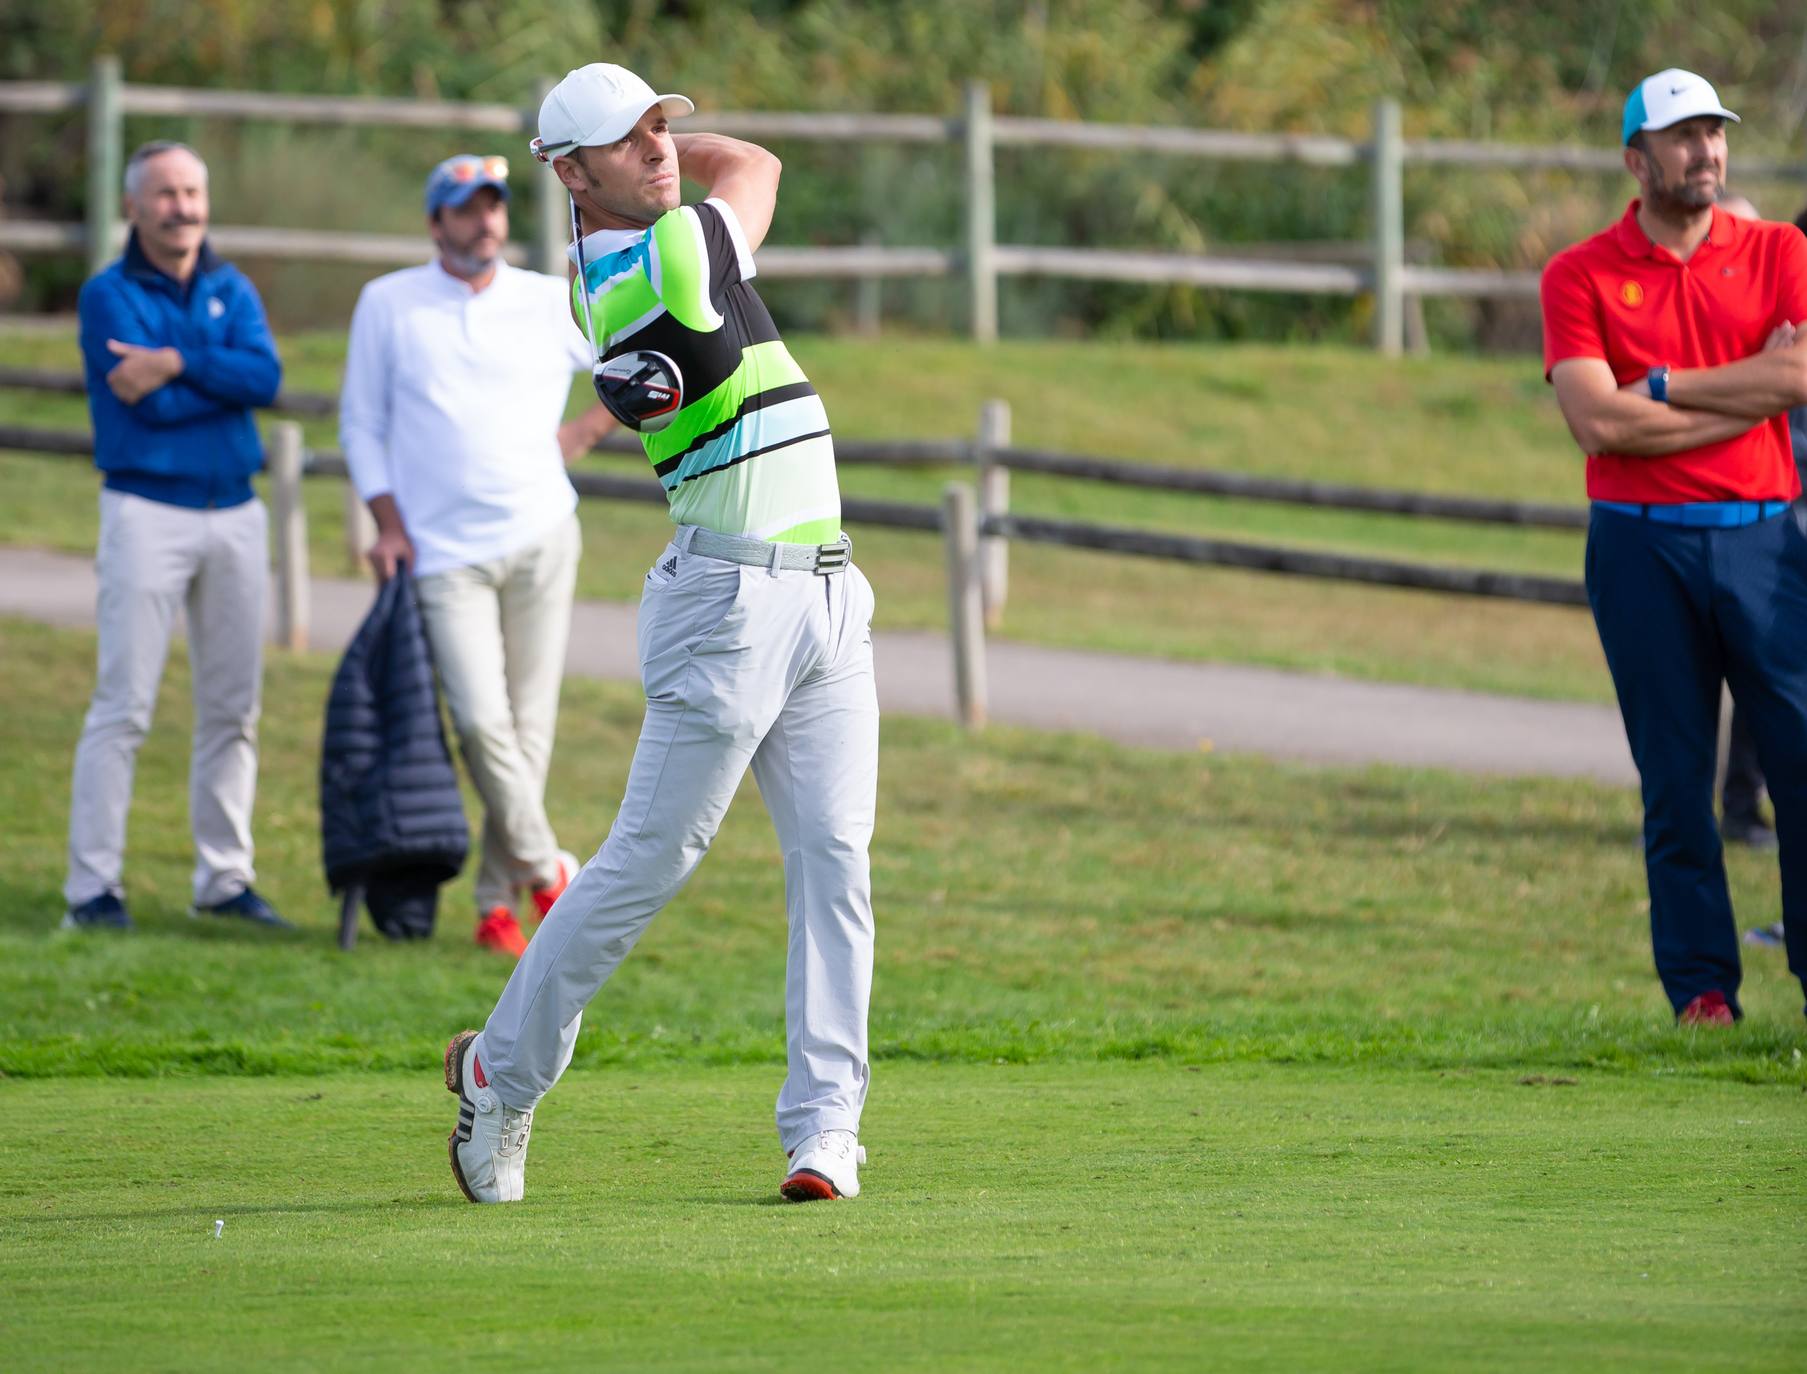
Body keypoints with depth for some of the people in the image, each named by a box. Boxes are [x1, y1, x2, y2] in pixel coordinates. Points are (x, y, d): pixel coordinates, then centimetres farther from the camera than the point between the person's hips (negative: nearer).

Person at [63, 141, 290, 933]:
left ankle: (224, 878, 15)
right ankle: (93, 885, -7)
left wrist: (178, 364, -18)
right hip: (148, 512, -5)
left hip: (236, 513, 5)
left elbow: (266, 376, -7)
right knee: (123, 705, -8)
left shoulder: (233, 293, 12)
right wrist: (224, 381, -7)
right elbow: (145, 405, -15)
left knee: (233, 708, 7)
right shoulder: (110, 295, -1)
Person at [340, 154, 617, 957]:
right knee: (481, 721, -15)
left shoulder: (551, 304, 8)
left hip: (541, 538, 2)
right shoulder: (388, 305, 6)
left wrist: (584, 432, 7)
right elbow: (361, 423, 9)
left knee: (530, 721, 1)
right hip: (444, 552, -2)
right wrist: (387, 524, -1)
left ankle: (500, 903, 9)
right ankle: (548, 873, -1)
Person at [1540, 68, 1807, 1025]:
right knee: (1676, 776, 0)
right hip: (1641, 544, -1)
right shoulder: (1579, 276, 4)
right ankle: (1700, 987, 5)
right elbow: (1597, 421, -10)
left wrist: (1660, 388, -8)